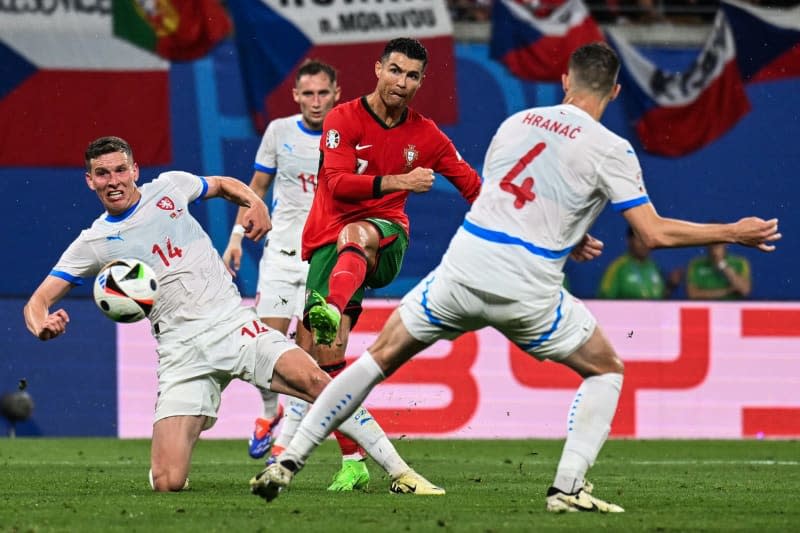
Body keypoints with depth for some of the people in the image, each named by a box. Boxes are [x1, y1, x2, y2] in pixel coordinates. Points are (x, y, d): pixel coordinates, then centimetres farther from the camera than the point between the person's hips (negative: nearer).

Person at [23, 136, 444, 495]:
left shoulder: (168, 188, 9)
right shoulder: (93, 243, 4)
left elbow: (224, 185, 28)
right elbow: (37, 303, 3)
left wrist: (253, 202, 6)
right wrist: (42, 324, -21)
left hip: (234, 324, 1)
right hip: (183, 353, -1)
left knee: (315, 381, -25)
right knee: (168, 484, -16)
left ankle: (399, 472, -18)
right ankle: (170, 459, 23)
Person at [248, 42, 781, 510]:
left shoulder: (516, 122, 14)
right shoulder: (610, 149, -2)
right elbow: (656, 233, -5)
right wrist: (734, 234, 6)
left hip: (463, 268, 4)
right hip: (527, 292, -3)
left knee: (382, 357, 17)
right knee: (607, 370, 18)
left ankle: (289, 460, 11)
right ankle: (568, 486, 3)